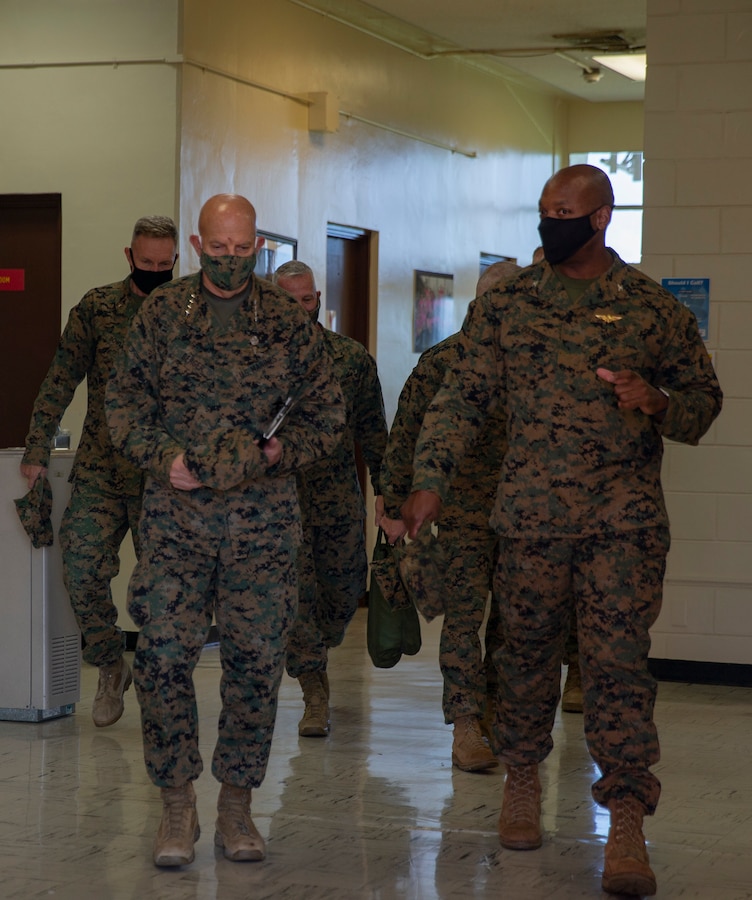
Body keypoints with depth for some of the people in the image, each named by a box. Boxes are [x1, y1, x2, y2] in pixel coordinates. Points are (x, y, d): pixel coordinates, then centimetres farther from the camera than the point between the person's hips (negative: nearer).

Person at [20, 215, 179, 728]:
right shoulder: (97, 308, 4)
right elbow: (61, 382, 5)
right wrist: (37, 450, 0)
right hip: (99, 470, 1)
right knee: (82, 570, -4)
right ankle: (111, 668, 17)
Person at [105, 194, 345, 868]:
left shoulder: (288, 322, 6)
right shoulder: (161, 314, 6)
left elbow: (325, 411, 11)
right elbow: (125, 398, 7)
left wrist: (284, 451, -7)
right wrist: (161, 457, -8)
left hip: (263, 517, 1)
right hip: (176, 514, 0)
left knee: (256, 658, 2)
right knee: (164, 654, -7)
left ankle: (236, 803, 15)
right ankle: (177, 805, 7)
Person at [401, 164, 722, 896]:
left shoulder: (653, 309, 4)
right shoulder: (505, 305, 6)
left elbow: (704, 400, 11)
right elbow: (461, 397, 5)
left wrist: (657, 405, -11)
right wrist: (429, 479, -6)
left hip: (625, 520, -2)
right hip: (529, 516, 2)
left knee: (619, 663, -7)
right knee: (526, 652, 11)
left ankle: (627, 825, -6)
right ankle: (521, 782, 31)